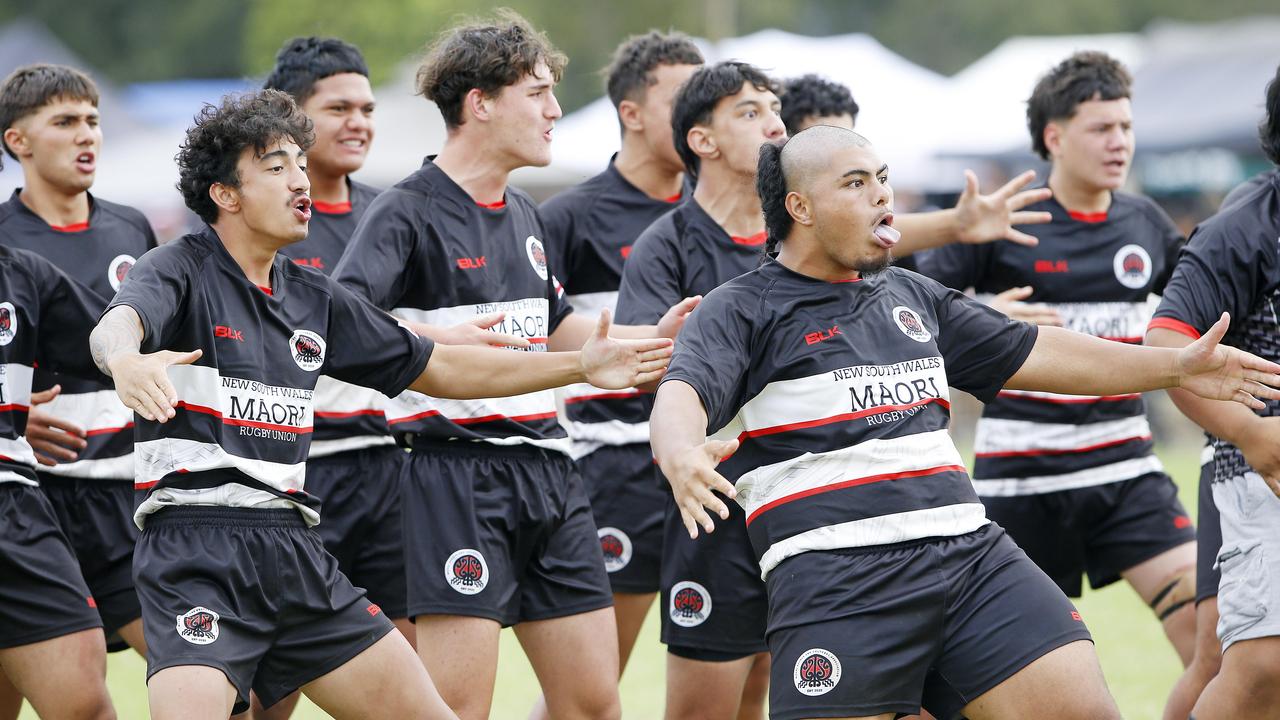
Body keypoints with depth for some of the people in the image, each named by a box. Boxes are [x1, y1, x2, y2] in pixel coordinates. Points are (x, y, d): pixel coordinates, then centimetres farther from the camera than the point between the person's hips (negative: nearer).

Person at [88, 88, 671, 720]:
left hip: (294, 550, 7)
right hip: (197, 551, -7)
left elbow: (438, 369, 25)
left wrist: (580, 365, 20)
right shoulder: (180, 271, -3)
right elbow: (116, 325, -26)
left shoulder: (313, 300, 16)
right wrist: (127, 361, -51)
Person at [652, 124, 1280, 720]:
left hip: (968, 548, 5)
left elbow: (1027, 353, 29)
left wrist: (1176, 367, 25)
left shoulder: (910, 296, 24)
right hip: (833, 576, -5)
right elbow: (682, 395, -15)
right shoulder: (741, 311, 3)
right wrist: (680, 455, -40)